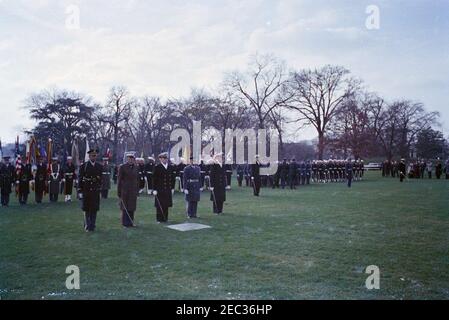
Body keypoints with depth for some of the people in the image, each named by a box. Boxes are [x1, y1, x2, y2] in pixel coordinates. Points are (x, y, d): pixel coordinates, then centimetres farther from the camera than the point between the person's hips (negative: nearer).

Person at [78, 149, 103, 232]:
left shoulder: (99, 166, 7)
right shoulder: (84, 166, 0)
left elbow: (101, 178, 10)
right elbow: (80, 179, -1)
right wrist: (80, 191, -6)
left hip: (95, 191, 2)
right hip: (86, 191, -2)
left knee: (94, 209, 4)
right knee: (86, 210, 4)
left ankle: (92, 226, 13)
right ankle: (87, 226, 13)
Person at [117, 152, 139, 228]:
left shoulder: (136, 168, 8)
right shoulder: (122, 167, -4)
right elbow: (119, 180, -4)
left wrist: (138, 190, 9)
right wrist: (119, 193, -7)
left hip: (133, 191, 4)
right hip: (125, 191, -4)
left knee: (132, 207, 8)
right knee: (125, 207, 2)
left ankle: (131, 222, 18)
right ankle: (125, 223, 12)